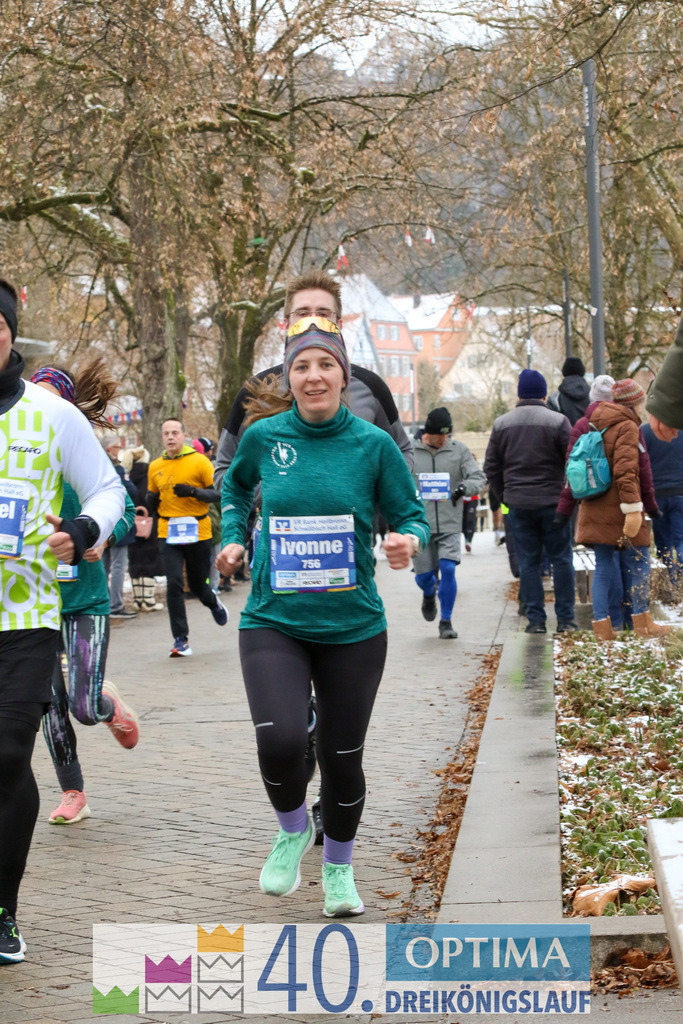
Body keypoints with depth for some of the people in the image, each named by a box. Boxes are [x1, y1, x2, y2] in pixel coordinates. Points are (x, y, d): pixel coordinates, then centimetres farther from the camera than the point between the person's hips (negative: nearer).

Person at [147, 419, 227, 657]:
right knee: (174, 584, -11)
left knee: (198, 585, 9)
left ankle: (213, 603, 47)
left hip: (197, 532, -2)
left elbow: (218, 493, -5)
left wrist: (193, 491, -20)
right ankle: (181, 640, -5)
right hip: (168, 533, 2)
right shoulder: (155, 467, 8)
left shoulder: (199, 461, -4)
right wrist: (152, 501, -3)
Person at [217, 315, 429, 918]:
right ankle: (293, 831, 11)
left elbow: (411, 515, 2)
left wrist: (409, 541, -19)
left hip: (353, 626, 0)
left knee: (343, 756, 9)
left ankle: (338, 868, 35)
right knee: (280, 740, -22)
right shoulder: (263, 436, -2)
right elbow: (237, 485, 21)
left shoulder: (373, 444, -5)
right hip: (274, 620, 0)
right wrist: (233, 537, 8)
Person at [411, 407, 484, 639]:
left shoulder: (459, 450, 5)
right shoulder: (410, 452, 3)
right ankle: (429, 595, 42)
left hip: (449, 525, 0)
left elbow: (478, 478, 1)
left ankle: (446, 621, 2)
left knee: (448, 569, -13)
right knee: (423, 575, 3)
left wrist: (465, 487, -20)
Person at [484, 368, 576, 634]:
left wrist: (504, 497, 16)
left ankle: (535, 618, 5)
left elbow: (491, 468, 8)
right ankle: (565, 619, 6)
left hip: (518, 503, 2)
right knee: (561, 560, 6)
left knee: (528, 562, 7)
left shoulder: (501, 424, 6)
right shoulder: (558, 421, -5)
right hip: (552, 501, -2)